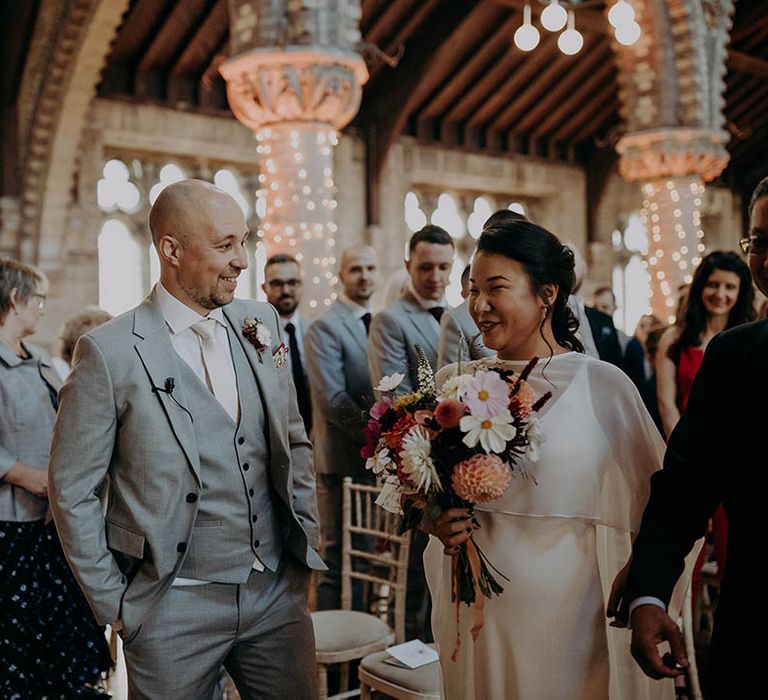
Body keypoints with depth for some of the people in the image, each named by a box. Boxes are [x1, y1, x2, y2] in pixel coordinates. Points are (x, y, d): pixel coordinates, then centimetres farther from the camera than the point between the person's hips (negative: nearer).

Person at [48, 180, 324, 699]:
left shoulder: (262, 324, 3)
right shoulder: (110, 353, -11)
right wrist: (114, 604, -3)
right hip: (174, 609, -4)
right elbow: (71, 489, -5)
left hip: (280, 594, 4)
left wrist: (309, 549, 9)